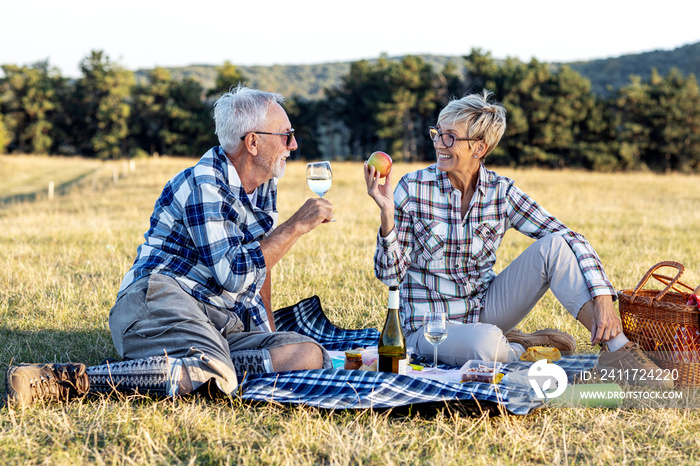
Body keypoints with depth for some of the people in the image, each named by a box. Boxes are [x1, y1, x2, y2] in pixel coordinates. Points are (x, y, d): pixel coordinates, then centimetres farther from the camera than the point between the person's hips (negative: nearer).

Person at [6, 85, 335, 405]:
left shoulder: (265, 186, 17)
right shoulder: (203, 186, -10)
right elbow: (233, 274, -18)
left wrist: (269, 333, 23)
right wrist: (296, 226, -10)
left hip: (223, 328, 8)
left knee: (311, 355, -18)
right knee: (215, 376, -40)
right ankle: (67, 380, -35)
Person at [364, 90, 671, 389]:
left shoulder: (501, 192, -4)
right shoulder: (414, 189, -11)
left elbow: (572, 240, -6)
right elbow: (390, 274, -11)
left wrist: (603, 300, -20)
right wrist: (387, 215, -28)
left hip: (485, 309, 3)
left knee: (554, 245, -18)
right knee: (485, 342, -39)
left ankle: (618, 351, -19)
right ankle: (524, 349, -3)